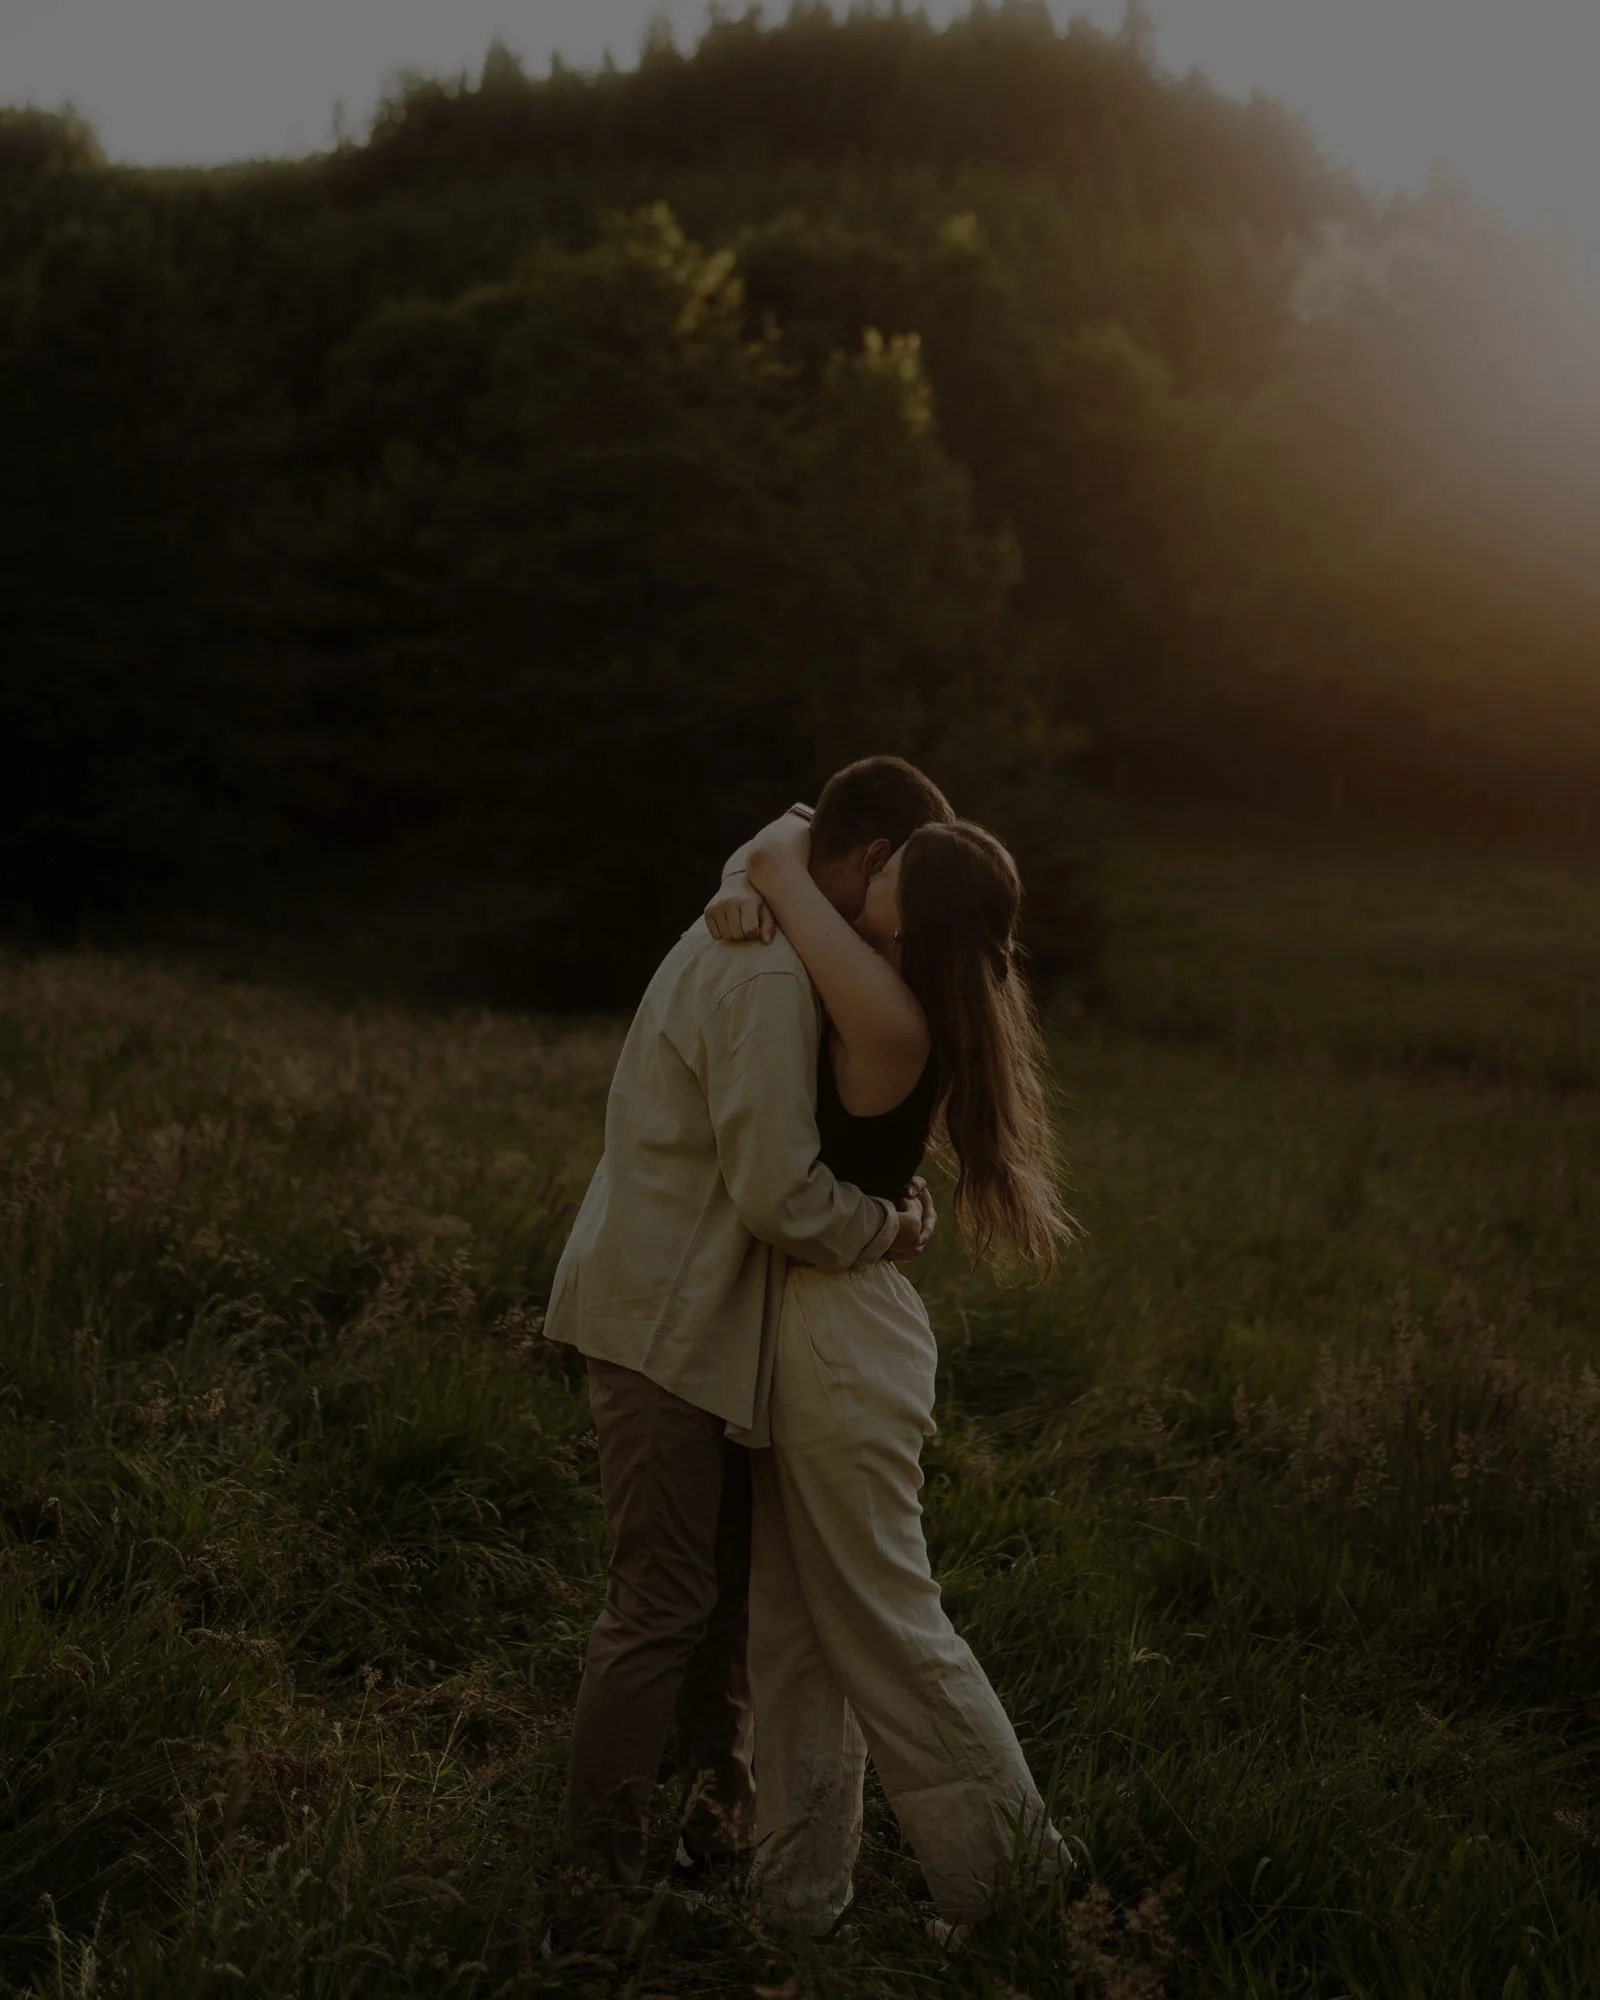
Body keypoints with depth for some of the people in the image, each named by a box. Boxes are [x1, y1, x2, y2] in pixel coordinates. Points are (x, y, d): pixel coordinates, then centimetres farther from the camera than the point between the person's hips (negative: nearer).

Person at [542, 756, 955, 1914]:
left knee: (733, 1583, 17)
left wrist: (884, 1192, 2)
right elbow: (781, 1193, -26)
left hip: (696, 1310, 10)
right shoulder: (773, 977, -23)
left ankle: (722, 1831, 30)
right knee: (664, 1601, -2)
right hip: (669, 1324, -10)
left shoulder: (751, 933, 11)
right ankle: (599, 1875, 9)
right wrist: (889, 1231, -8)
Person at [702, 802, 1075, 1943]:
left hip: (840, 1336, -10)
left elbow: (783, 854, -19)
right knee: (791, 1632, 16)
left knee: (883, 1622, 4)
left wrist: (781, 862, 1)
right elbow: (778, 855, 13)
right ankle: (800, 1892, 27)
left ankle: (1015, 1861, 22)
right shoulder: (874, 985, 3)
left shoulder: (895, 1021, -22)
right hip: (798, 1326, 10)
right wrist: (741, 893, -6)